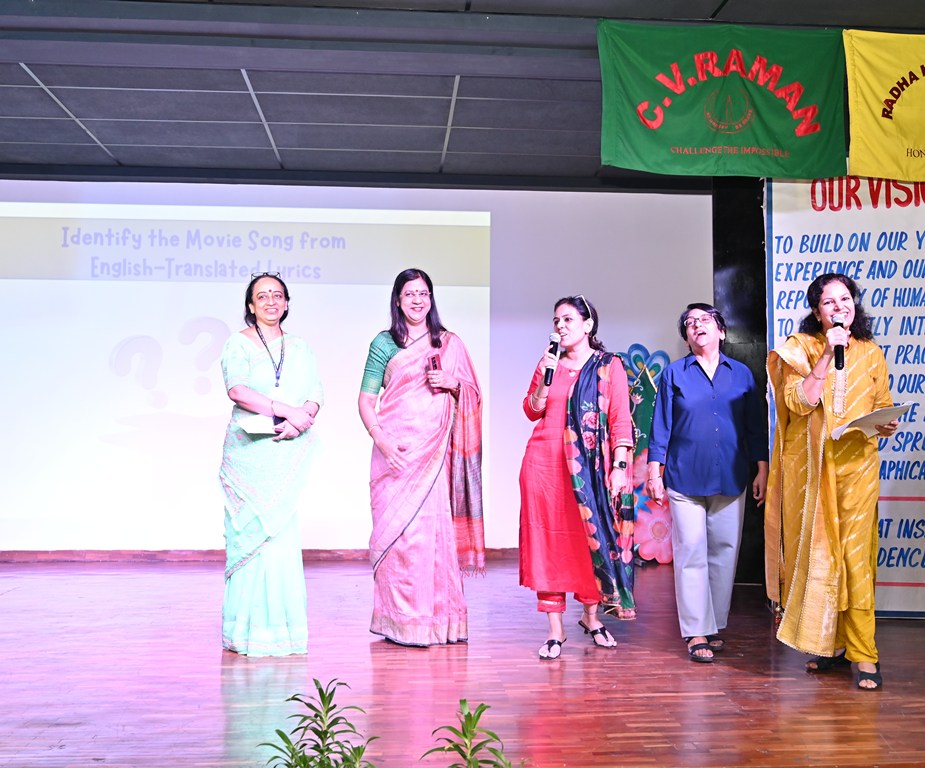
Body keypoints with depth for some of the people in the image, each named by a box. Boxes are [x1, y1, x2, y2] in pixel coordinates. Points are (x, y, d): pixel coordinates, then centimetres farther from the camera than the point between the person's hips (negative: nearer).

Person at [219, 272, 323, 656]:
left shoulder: (299, 347, 17)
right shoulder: (238, 343, 6)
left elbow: (315, 394, 7)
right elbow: (237, 389, -10)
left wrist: (301, 418, -14)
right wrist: (286, 410, -18)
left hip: (288, 451, 3)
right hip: (249, 448, -2)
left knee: (281, 530, 0)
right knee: (252, 531, -4)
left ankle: (281, 624, 8)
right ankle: (253, 627, 3)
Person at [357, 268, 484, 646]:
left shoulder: (450, 343, 12)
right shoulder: (384, 344, 6)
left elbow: (472, 394, 15)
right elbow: (366, 400, 2)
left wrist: (451, 383, -6)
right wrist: (381, 440, -13)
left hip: (435, 449, 2)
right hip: (395, 449, -1)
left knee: (436, 525, -1)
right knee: (395, 526, -4)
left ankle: (440, 617, 9)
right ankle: (400, 620, 5)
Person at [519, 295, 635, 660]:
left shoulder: (609, 366, 3)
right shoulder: (548, 362, 13)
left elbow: (621, 421, -2)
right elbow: (532, 411, 8)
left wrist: (619, 466, -9)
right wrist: (546, 379, -6)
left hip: (589, 466, -2)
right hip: (544, 462, 3)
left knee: (591, 537, 2)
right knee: (548, 540, 0)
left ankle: (591, 615, 23)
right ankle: (555, 629, 6)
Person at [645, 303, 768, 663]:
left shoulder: (741, 374, 10)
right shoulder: (674, 373, 5)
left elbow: (757, 425, 11)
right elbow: (661, 425, 4)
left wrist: (762, 470, 6)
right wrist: (654, 471, -1)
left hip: (730, 479, 2)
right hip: (685, 478, -2)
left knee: (725, 552, 5)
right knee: (691, 554, -3)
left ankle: (716, 626, 18)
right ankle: (697, 633, 3)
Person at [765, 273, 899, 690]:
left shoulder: (870, 353, 11)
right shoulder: (800, 349, 4)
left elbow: (884, 408, 15)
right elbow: (799, 402, -10)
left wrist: (886, 426, -7)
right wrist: (827, 356, -13)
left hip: (856, 464, 0)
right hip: (809, 466, 0)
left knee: (855, 556, -6)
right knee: (815, 553, 3)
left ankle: (862, 653, 0)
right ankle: (829, 644, 16)